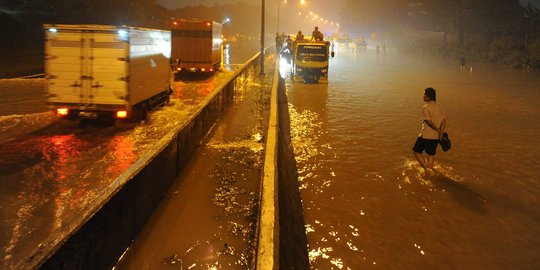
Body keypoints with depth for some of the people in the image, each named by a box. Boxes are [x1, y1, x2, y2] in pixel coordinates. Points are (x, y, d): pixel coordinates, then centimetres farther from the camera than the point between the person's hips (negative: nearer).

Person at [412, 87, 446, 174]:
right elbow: (444, 121, -1)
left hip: (426, 135, -6)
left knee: (417, 151, 11)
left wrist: (438, 130, -8)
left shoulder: (425, 107, -14)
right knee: (431, 154, 20)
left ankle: (426, 169, 0)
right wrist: (441, 134, -3)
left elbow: (429, 121, -20)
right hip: (436, 137, 6)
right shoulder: (439, 107, 6)